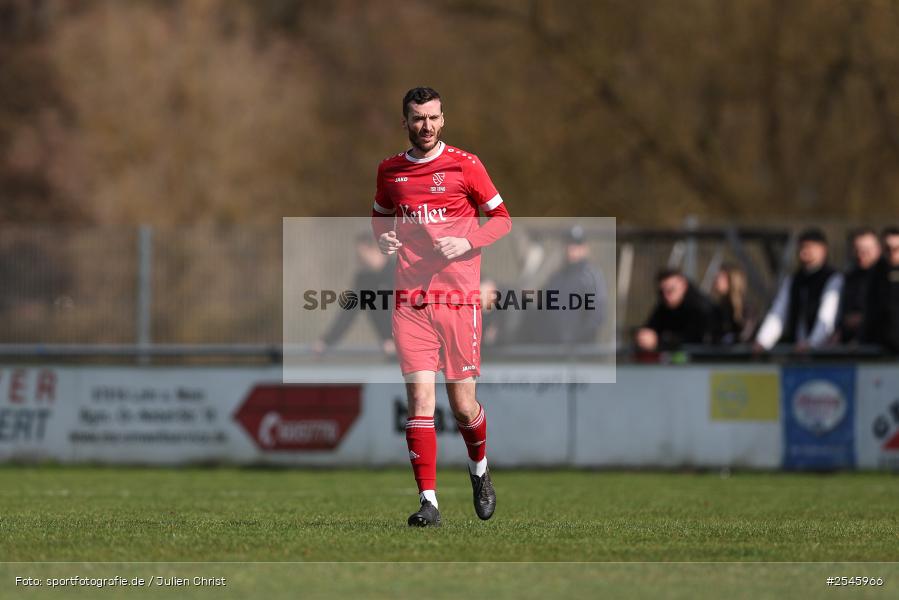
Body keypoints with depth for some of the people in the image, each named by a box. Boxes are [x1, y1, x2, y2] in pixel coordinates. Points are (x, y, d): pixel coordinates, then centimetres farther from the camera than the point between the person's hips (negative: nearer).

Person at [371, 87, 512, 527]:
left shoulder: (464, 165, 1)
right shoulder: (389, 171, 10)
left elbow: (502, 219, 5)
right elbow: (379, 215, 27)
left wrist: (467, 242, -12)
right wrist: (384, 239, 4)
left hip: (458, 295, -2)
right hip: (409, 298, 2)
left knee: (463, 405, 1)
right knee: (420, 396, -10)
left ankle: (479, 470, 33)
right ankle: (428, 501, -8)